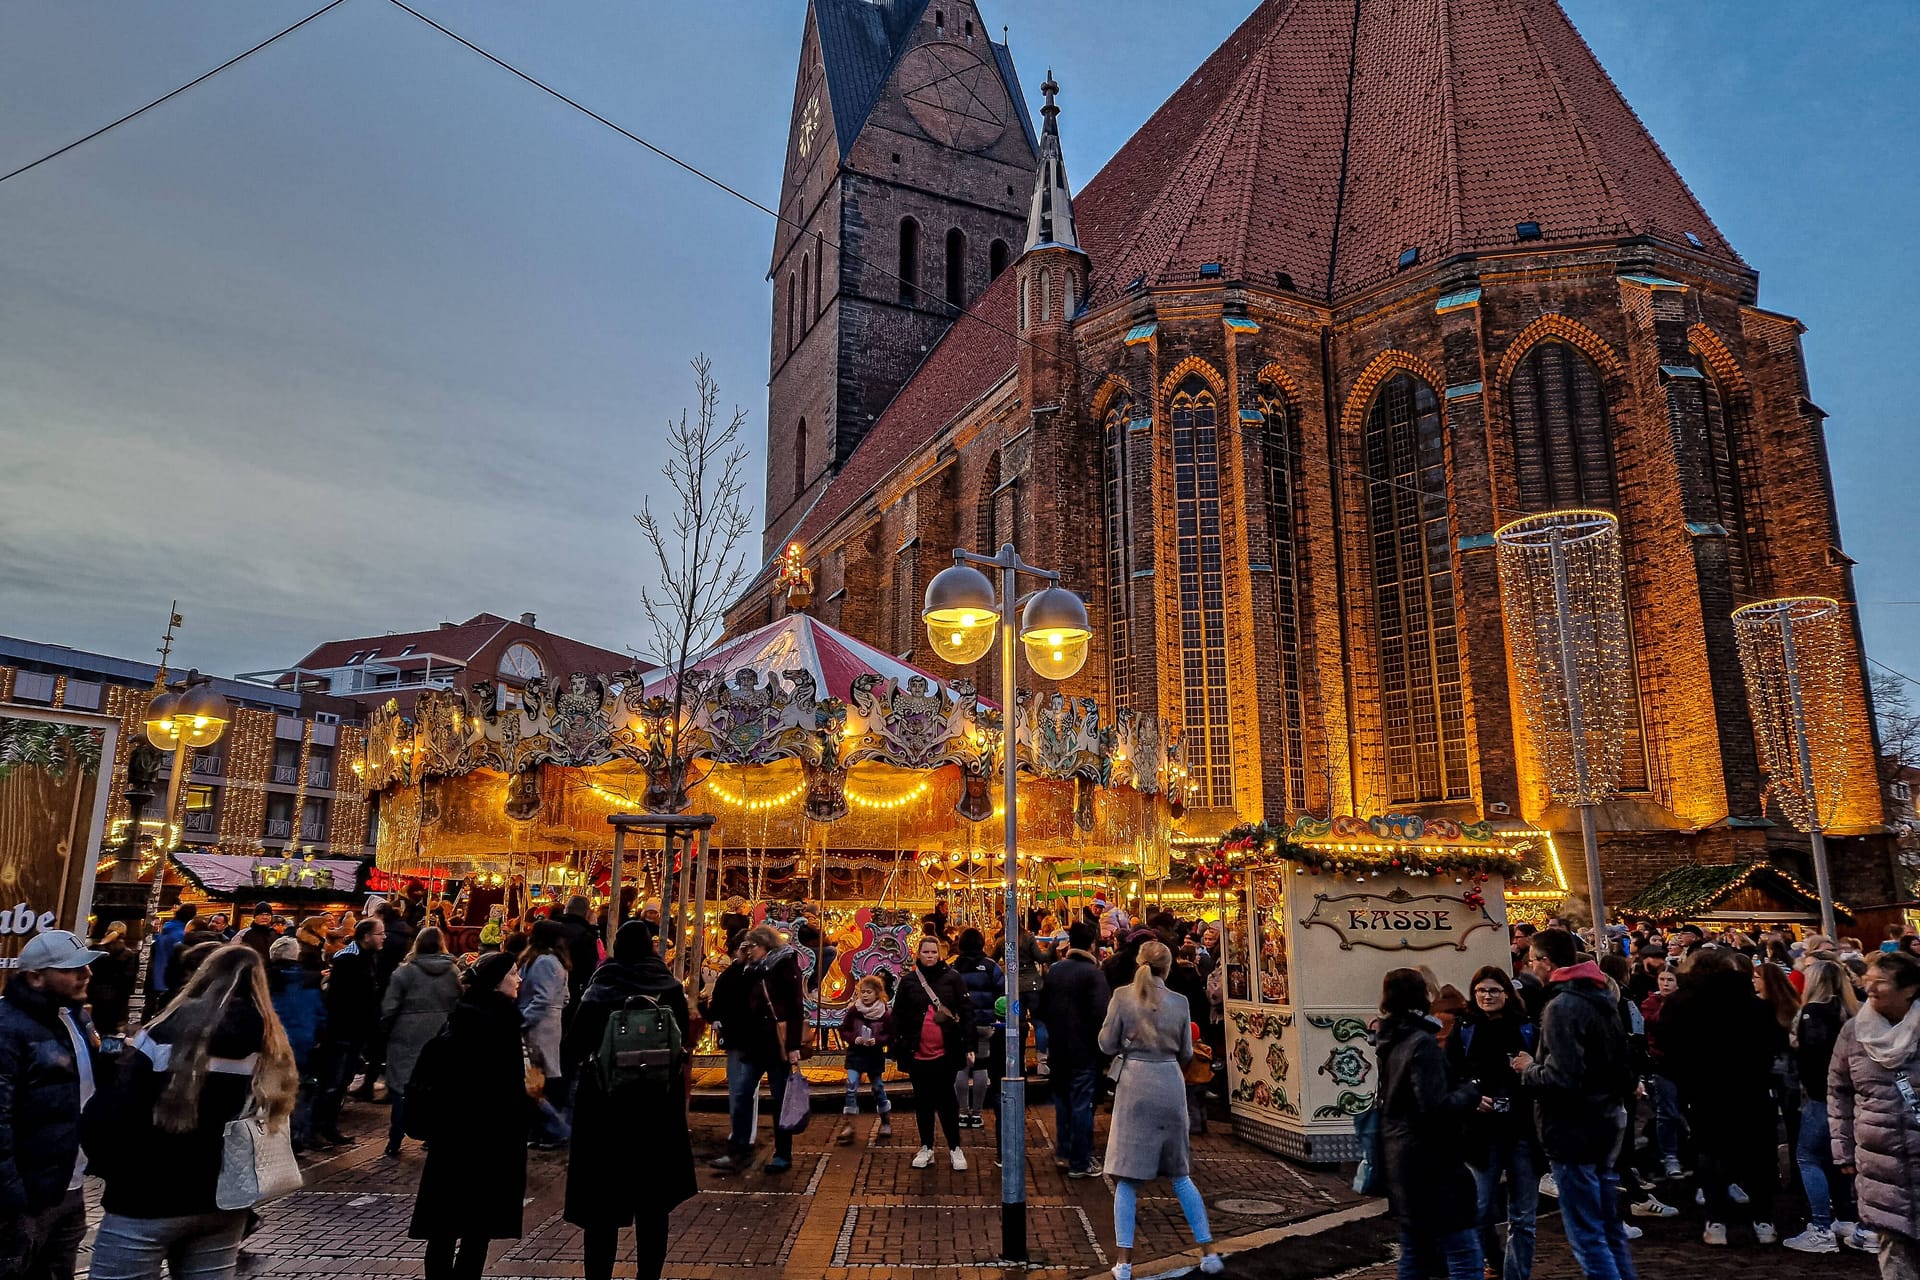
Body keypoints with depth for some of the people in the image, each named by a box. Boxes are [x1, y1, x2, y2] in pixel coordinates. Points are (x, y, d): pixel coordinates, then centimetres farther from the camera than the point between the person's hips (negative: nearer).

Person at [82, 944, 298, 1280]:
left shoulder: (170, 1033, -14)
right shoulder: (273, 1048, 2)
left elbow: (106, 1117, -16)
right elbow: (273, 1124, 6)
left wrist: (116, 1174, -1)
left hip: (147, 1205, -5)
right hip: (225, 1205, 5)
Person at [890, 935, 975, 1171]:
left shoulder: (951, 978, -1)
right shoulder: (908, 981, 3)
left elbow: (966, 1012, -3)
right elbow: (898, 1016, 5)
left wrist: (968, 1046, -7)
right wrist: (896, 1048, -1)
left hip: (946, 1052, -2)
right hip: (917, 1053, 2)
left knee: (946, 1099, 4)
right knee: (922, 1101, 11)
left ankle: (954, 1148, 16)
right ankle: (926, 1148, 23)